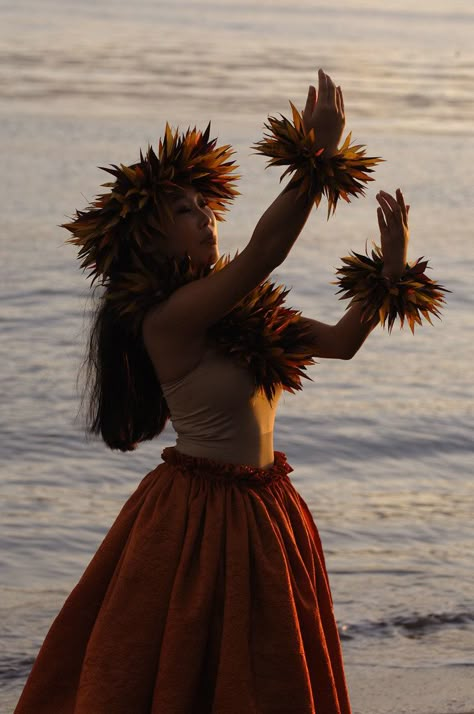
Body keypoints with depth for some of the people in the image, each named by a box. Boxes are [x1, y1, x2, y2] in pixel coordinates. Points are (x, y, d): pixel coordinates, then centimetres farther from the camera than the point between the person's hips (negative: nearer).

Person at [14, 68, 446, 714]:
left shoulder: (244, 311, 5)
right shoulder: (167, 318, -20)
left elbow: (341, 340, 4)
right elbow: (264, 251, -30)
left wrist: (390, 270, -7)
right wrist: (317, 159, -30)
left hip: (262, 511, 8)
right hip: (199, 517, -8)